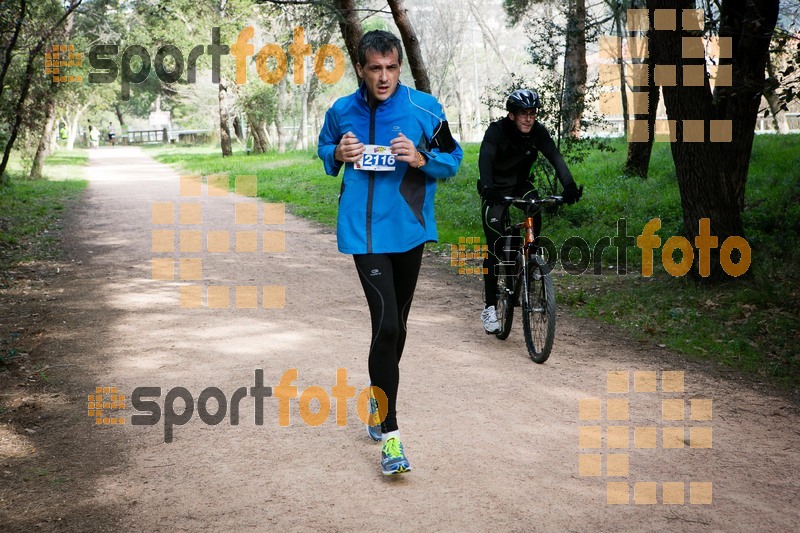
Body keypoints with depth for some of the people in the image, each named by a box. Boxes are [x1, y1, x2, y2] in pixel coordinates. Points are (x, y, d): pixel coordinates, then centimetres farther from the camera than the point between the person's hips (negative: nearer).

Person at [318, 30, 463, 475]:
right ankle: (390, 434, -7)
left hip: (409, 229, 2)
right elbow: (324, 150, 18)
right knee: (386, 325, -14)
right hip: (365, 232, -2)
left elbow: (454, 159, 2)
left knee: (396, 325, 17)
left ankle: (379, 400, 42)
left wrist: (421, 159, -18)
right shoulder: (342, 111, 0)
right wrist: (338, 155, -6)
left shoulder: (425, 109, -4)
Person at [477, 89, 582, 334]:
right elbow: (485, 159, -39)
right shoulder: (497, 131, -23)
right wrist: (488, 188, -58)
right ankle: (489, 307, -5)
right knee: (495, 247, -10)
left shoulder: (538, 132, -14)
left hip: (521, 184, 3)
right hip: (496, 189, -3)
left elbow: (555, 157, -27)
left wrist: (569, 185, -44)